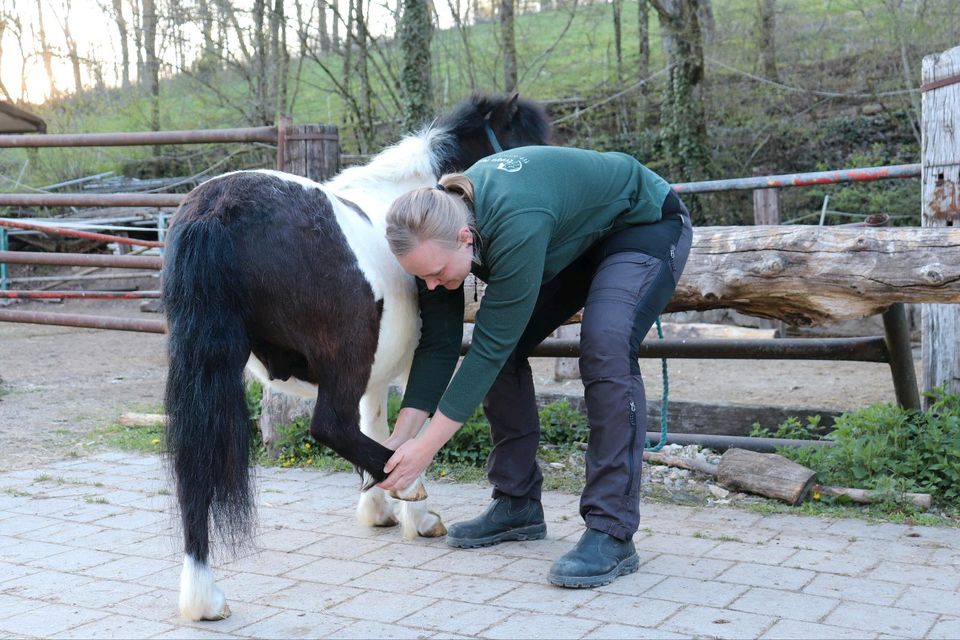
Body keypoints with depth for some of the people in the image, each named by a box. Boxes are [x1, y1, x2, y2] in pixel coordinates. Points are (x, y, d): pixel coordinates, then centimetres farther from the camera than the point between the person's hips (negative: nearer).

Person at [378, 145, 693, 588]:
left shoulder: (515, 226, -42)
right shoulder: (437, 229, -18)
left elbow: (491, 346, -37)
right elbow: (438, 343, -13)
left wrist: (425, 447, -32)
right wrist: (400, 438, -18)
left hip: (645, 224, -8)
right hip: (575, 241, 8)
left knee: (605, 351, -29)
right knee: (503, 350, -4)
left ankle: (612, 531, -24)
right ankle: (517, 503, 8)